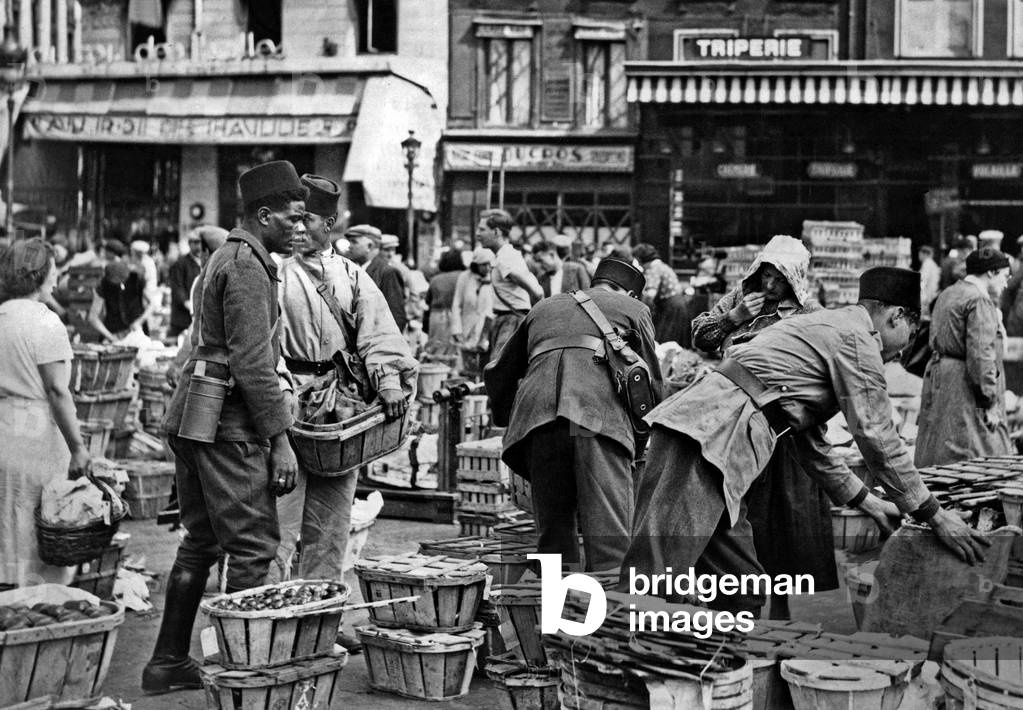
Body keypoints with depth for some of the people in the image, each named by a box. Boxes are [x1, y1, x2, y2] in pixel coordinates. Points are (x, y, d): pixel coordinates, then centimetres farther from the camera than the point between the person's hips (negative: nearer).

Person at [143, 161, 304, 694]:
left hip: (191, 421, 10)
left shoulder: (223, 259, 19)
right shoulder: (247, 266, -13)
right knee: (254, 545, -6)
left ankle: (168, 663, 21)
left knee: (201, 542, 15)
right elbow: (252, 362, -19)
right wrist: (281, 440, -18)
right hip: (227, 425, -10)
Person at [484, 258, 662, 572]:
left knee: (552, 526, 10)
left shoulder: (544, 307, 35)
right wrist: (641, 437, 35)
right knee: (609, 532, -7)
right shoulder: (633, 308, 26)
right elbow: (651, 381, 23)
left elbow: (498, 372, 38)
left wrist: (506, 418, 51)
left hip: (537, 413, 3)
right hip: (601, 412, -3)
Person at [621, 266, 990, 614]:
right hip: (707, 437, -10)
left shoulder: (821, 325, 30)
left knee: (743, 591, 11)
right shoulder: (856, 338, -1)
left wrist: (863, 499, 36)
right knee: (652, 579, -17)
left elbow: (811, 439, 34)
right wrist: (934, 516, 5)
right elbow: (877, 438, -3)